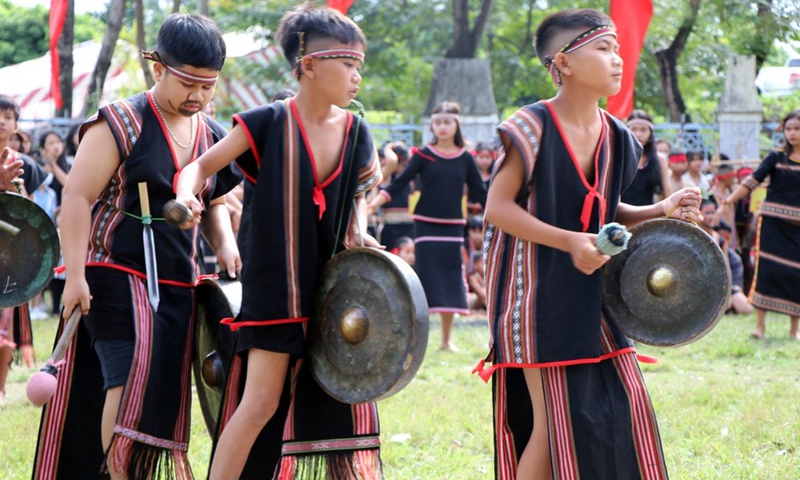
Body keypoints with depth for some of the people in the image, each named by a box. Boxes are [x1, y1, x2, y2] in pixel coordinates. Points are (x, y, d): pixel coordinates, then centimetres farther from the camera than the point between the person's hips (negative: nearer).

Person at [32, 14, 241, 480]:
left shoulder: (213, 137, 9)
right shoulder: (122, 123, -10)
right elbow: (78, 196, -12)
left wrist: (226, 245, 2)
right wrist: (75, 276, -18)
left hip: (178, 286, 6)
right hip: (117, 275, -6)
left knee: (164, 394, 6)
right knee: (133, 375, -20)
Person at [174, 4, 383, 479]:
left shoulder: (355, 132, 3)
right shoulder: (268, 123, -11)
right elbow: (202, 165, -5)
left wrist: (359, 233, -3)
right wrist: (187, 197, -26)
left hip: (334, 290, 5)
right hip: (276, 291, -5)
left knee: (347, 400, 7)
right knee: (260, 404, -6)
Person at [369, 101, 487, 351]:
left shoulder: (465, 159, 4)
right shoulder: (423, 155, -2)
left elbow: (480, 193, 9)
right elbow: (399, 184, -6)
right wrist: (374, 202, -18)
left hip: (453, 226, 2)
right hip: (426, 225, -2)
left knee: (451, 282, 4)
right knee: (426, 278, -5)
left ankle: (447, 339, 15)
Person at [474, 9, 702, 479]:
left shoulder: (616, 138, 5)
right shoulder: (533, 128, -14)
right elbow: (498, 208, -14)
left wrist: (660, 211, 0)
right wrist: (570, 242, -22)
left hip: (592, 295, 7)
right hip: (540, 294, -7)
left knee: (626, 405, 4)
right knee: (554, 420, -5)